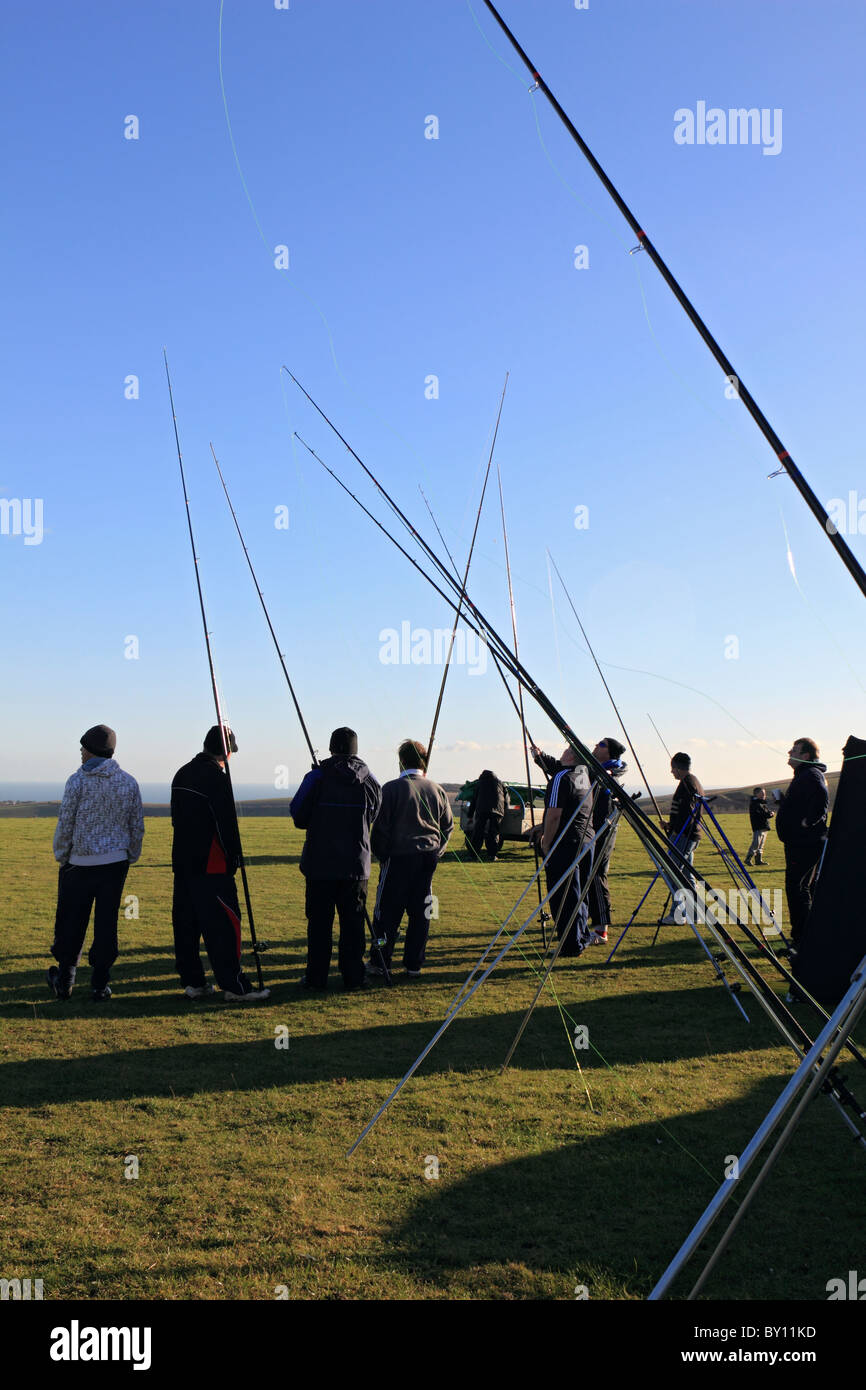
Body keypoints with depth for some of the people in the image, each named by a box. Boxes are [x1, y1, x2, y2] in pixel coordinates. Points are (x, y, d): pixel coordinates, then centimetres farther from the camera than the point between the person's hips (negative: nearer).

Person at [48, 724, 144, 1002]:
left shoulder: (78, 781, -9)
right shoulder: (129, 782, 3)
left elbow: (65, 823, -7)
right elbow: (137, 827, 7)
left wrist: (61, 855, 7)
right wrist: (131, 857, 18)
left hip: (79, 864, -2)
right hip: (115, 864, 3)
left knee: (71, 924, 10)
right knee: (106, 924, 7)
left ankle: (64, 981, 21)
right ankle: (100, 985, 9)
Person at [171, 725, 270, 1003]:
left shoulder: (182, 774, 13)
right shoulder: (216, 777, -15)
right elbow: (227, 823, -17)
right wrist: (234, 858, -7)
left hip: (182, 862, 9)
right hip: (210, 865, -9)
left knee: (185, 922, 11)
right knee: (224, 923, -6)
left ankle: (192, 982, 17)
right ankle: (234, 987, -5)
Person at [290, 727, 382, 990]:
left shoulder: (317, 778, -7)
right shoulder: (369, 780, 2)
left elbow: (298, 817, -1)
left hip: (320, 862, -2)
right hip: (356, 864, 2)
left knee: (319, 921, 6)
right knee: (353, 921, 9)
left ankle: (316, 977, 9)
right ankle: (353, 976, 11)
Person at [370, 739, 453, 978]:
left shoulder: (392, 788, -8)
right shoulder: (436, 790, 6)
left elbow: (381, 826, -6)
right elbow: (448, 826, 11)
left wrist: (381, 855, 5)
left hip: (399, 856, -4)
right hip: (428, 856, 4)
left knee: (388, 912, 4)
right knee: (420, 912, 9)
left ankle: (380, 962, 8)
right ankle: (414, 965, 12)